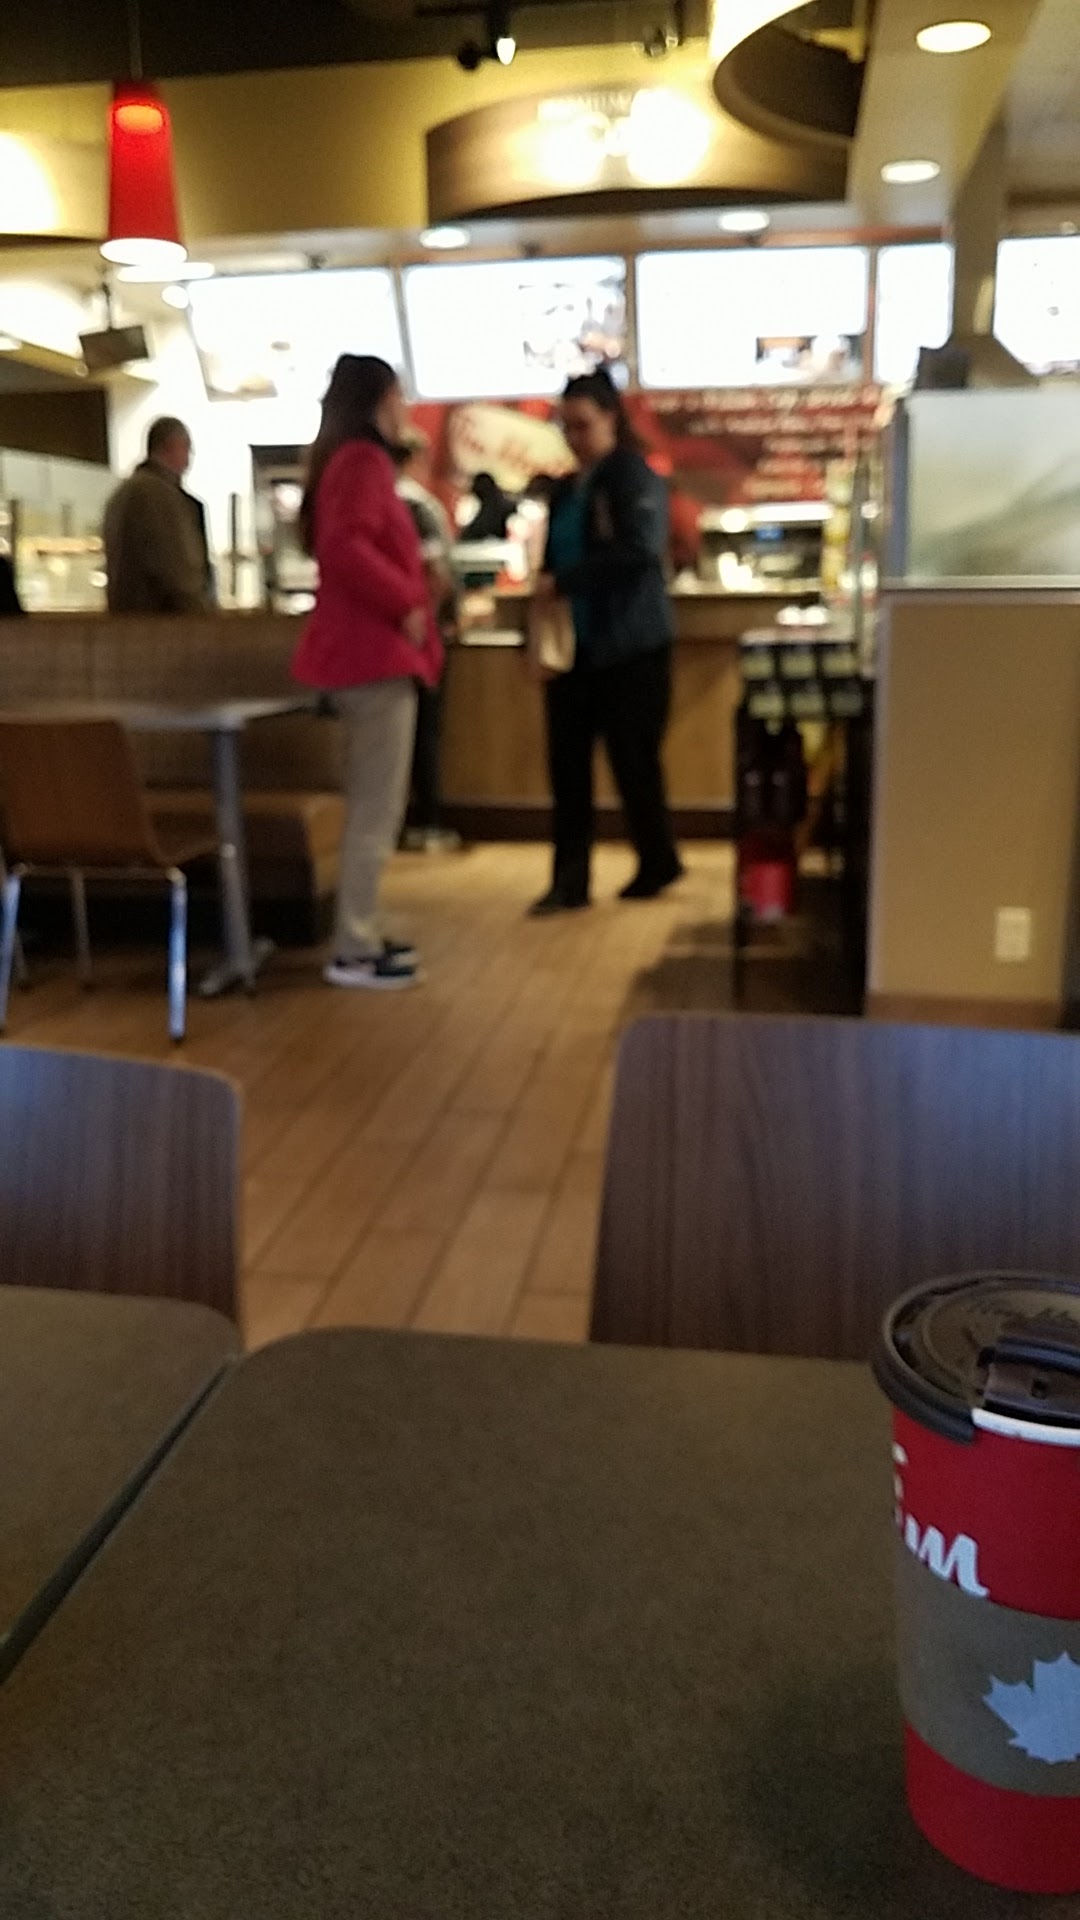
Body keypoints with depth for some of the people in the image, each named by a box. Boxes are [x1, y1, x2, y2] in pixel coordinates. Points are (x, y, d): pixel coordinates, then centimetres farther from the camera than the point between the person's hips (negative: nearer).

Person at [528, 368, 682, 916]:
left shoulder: (636, 480, -7)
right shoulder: (566, 490, 15)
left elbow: (639, 550, -23)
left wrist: (562, 582, -22)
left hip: (629, 646, -7)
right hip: (574, 646, 7)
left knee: (633, 761, 2)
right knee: (567, 764, 2)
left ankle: (657, 864, 21)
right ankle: (569, 880, 6)